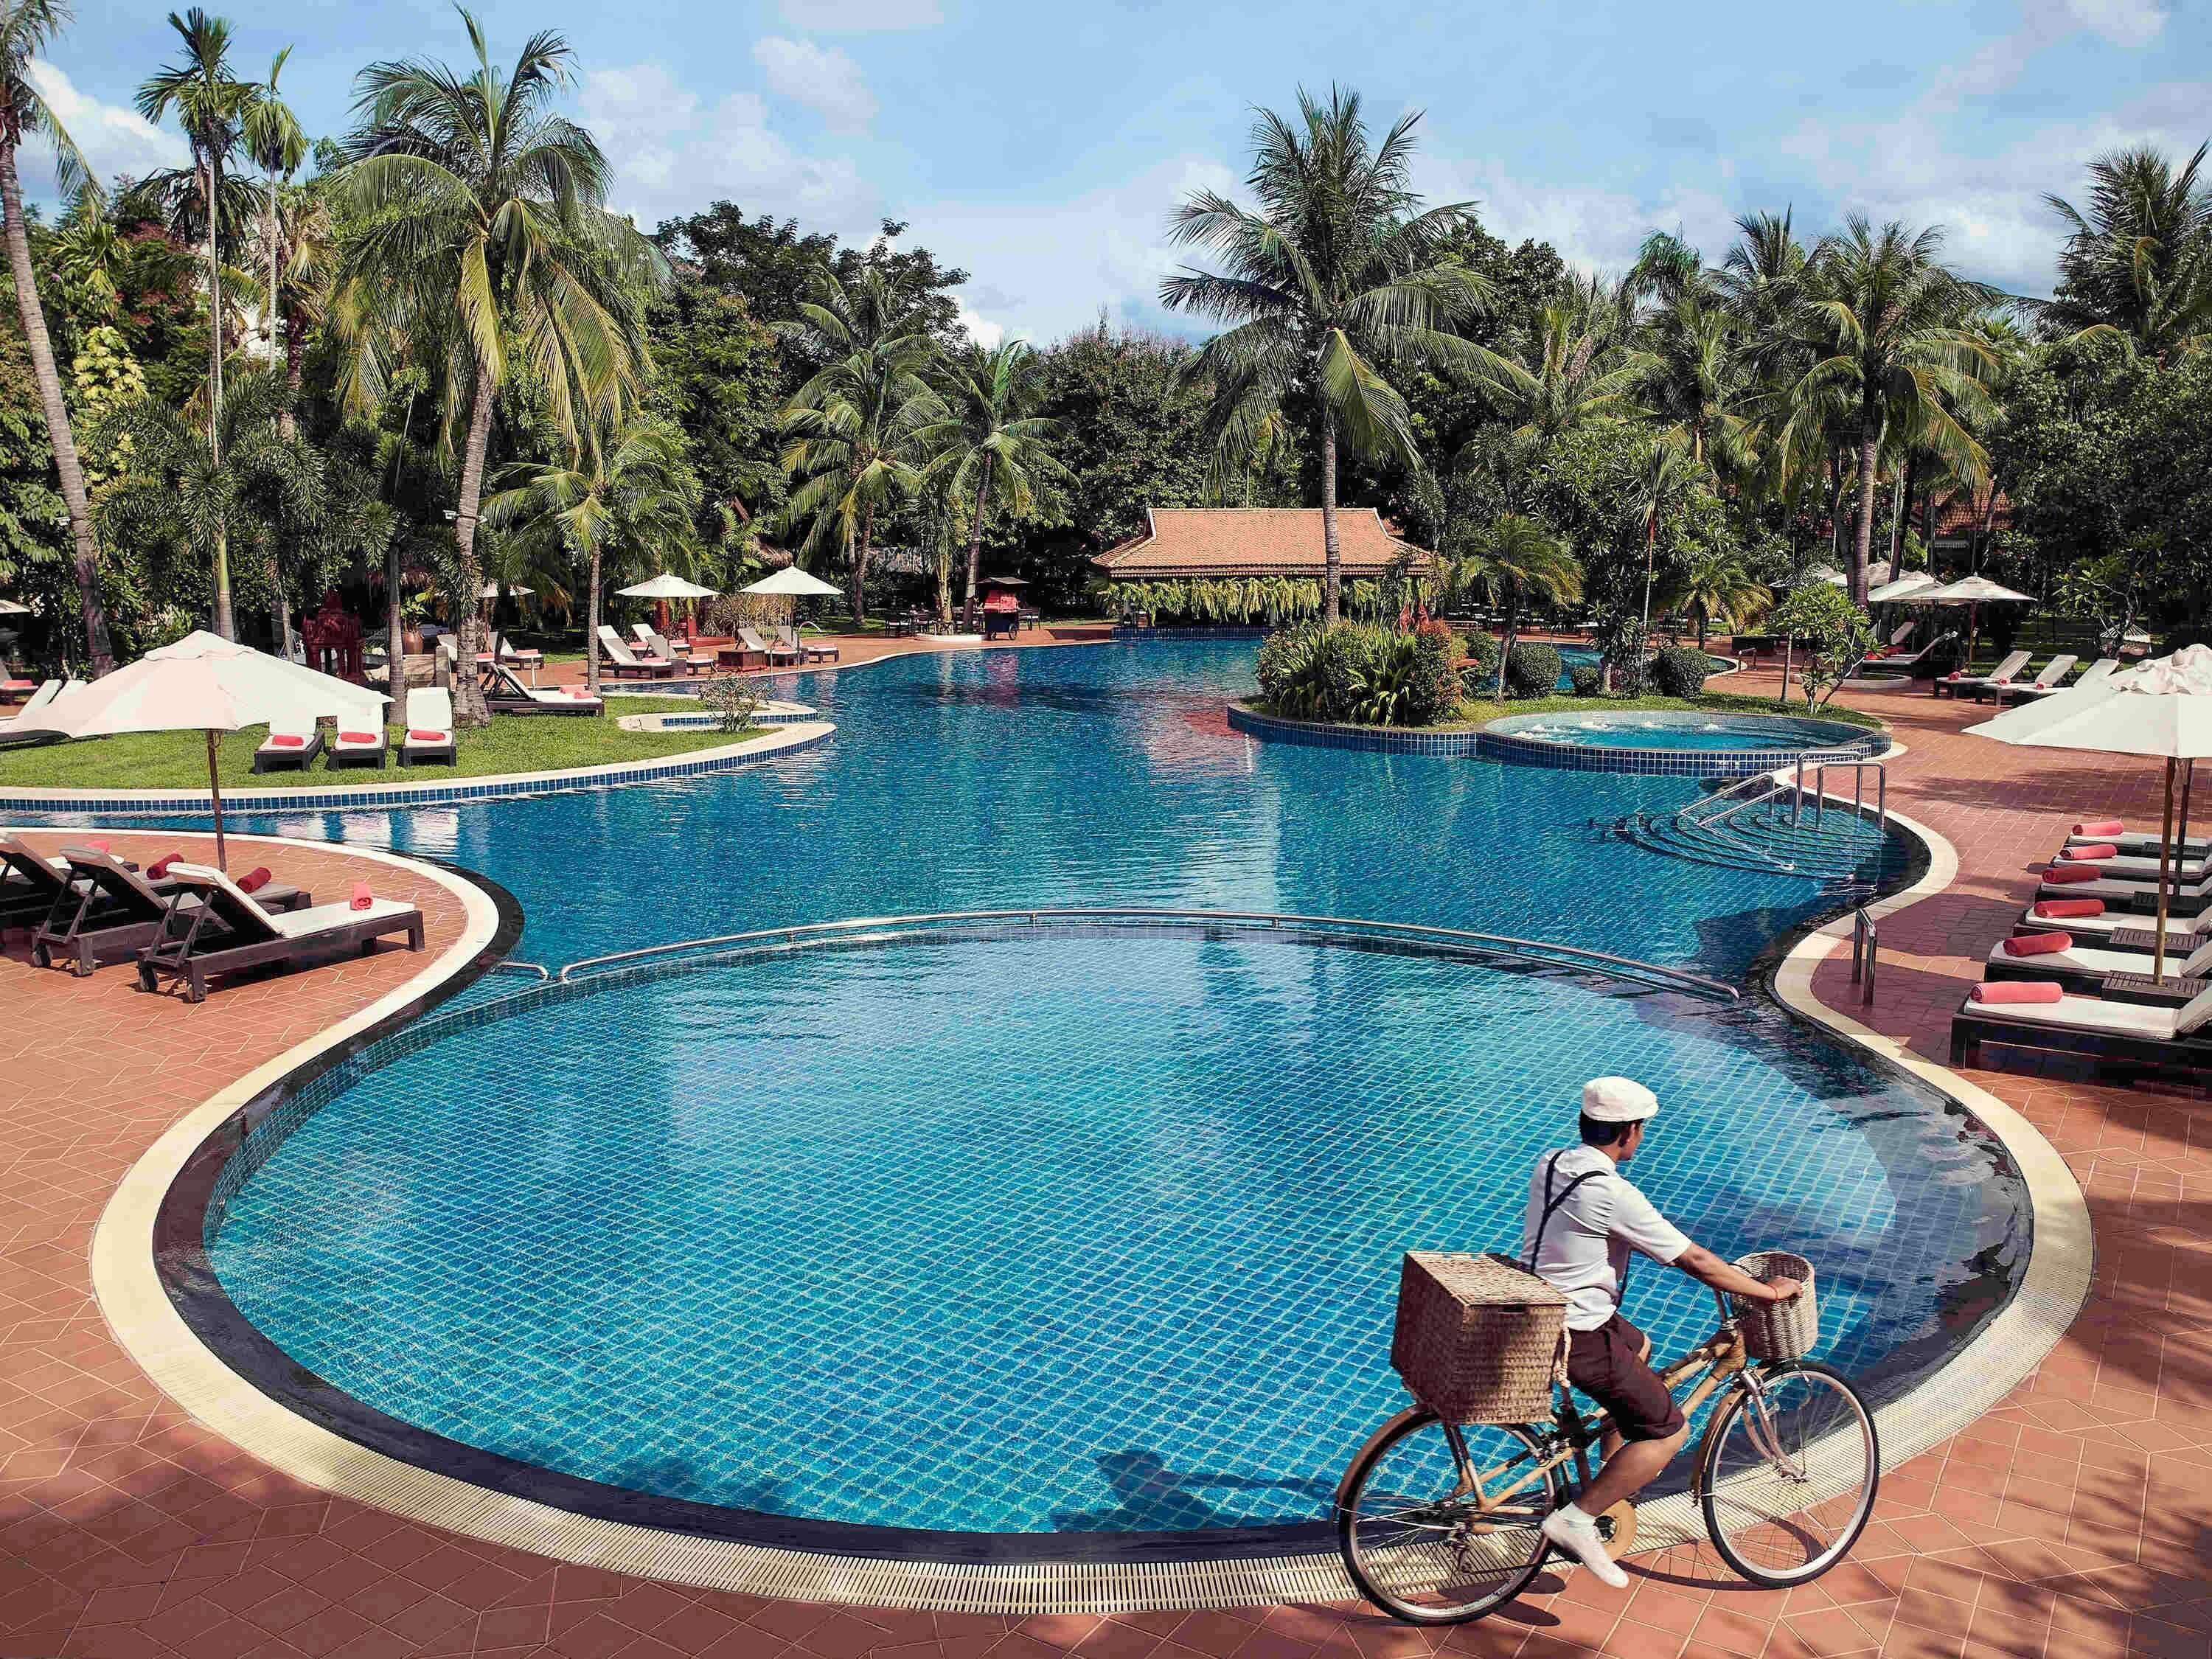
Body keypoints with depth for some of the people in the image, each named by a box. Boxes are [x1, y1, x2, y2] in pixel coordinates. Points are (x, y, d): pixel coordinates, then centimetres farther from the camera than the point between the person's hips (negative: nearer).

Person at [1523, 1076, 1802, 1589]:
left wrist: (1667, 1244, 25)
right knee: (1669, 1430, -1)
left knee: (1640, 1347, 33)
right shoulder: (1613, 1194, -24)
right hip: (1577, 1337, -9)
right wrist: (1768, 1290, -4)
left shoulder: (1551, 1163, 1)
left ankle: (1614, 1467, 42)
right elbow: (1696, 1262, -16)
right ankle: (1577, 1519, -3)